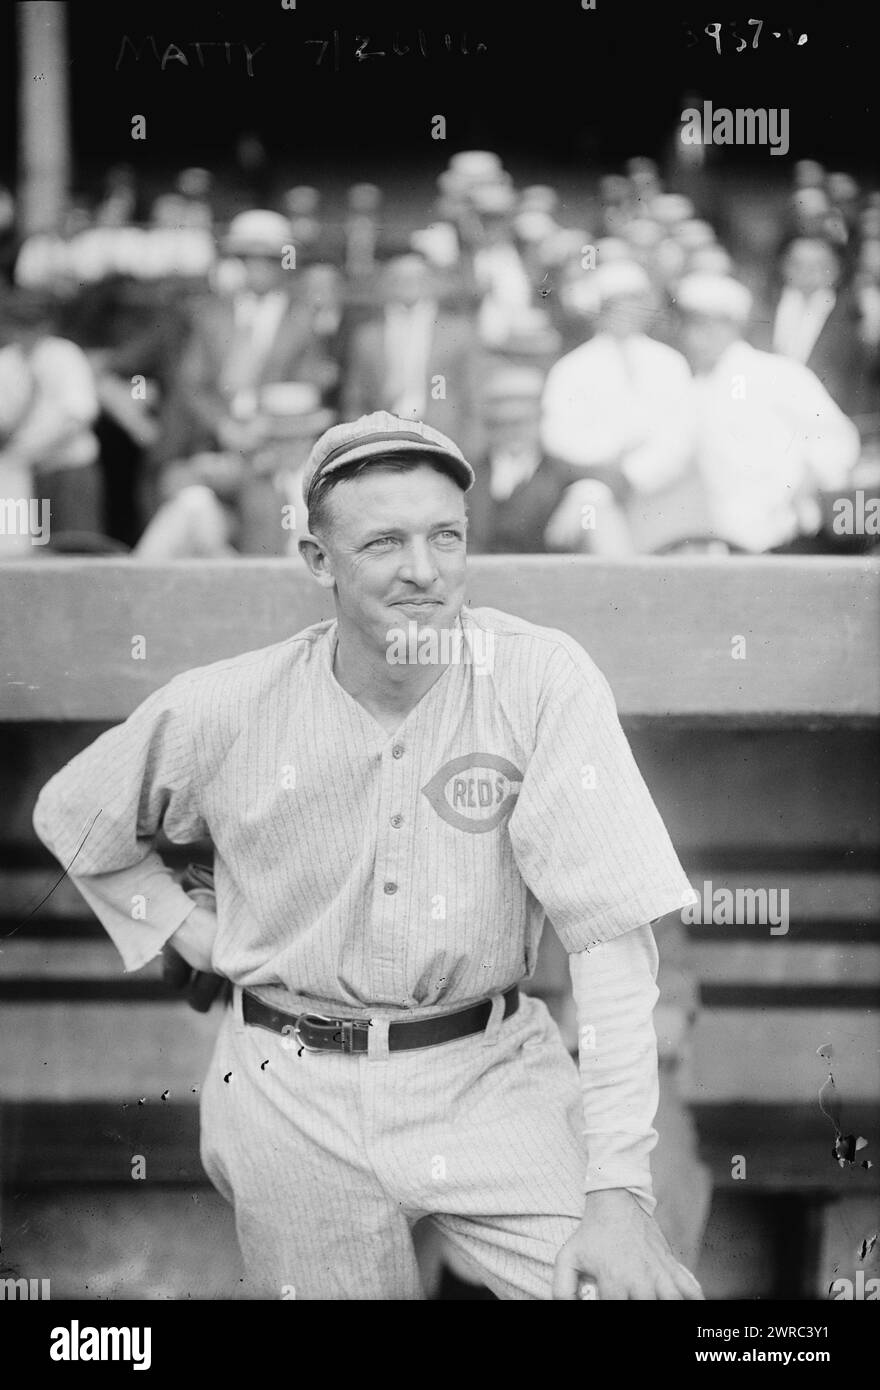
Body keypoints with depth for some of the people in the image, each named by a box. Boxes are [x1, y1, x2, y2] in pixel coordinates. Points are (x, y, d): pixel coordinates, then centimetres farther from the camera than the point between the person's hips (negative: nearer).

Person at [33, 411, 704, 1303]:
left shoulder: (542, 682, -14)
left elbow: (609, 931, -18)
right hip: (293, 1097, 2)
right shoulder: (226, 710, -7)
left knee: (631, 1284, -20)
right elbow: (72, 817, 14)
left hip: (490, 1072, -1)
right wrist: (192, 934, 2)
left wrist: (618, 1193, -23)